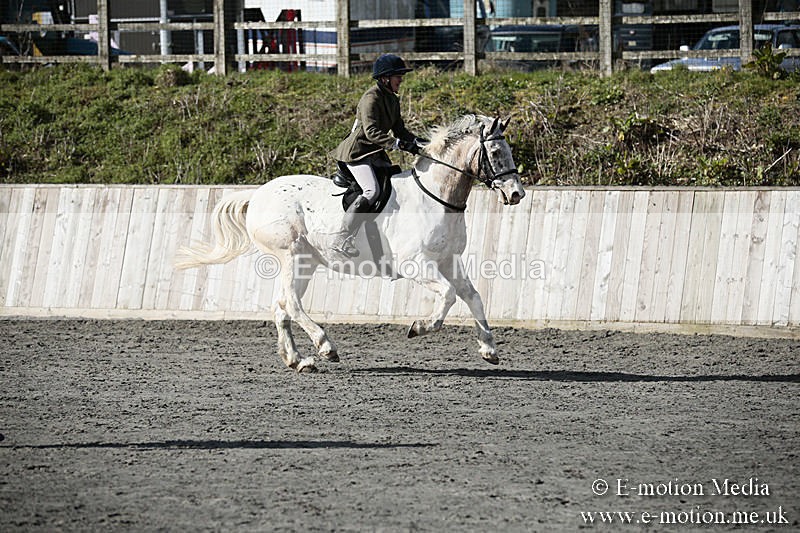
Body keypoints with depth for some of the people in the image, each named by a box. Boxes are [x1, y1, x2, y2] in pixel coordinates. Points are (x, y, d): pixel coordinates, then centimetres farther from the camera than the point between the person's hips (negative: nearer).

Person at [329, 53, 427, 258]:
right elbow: (371, 131, -27)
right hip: (357, 152, -10)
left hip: (376, 153, 10)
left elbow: (399, 129, 15)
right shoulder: (372, 98, -17)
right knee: (372, 191, -25)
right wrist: (398, 144, -34)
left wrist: (417, 141, -3)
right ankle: (343, 239, -26)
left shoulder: (393, 100, 13)